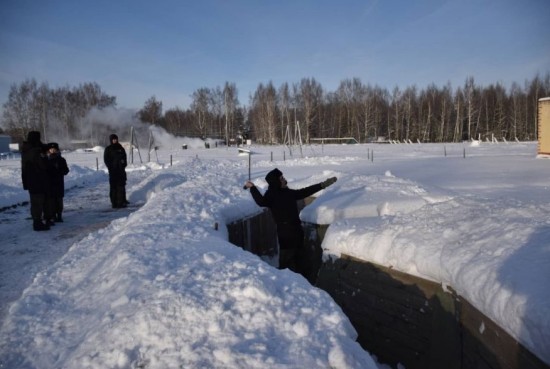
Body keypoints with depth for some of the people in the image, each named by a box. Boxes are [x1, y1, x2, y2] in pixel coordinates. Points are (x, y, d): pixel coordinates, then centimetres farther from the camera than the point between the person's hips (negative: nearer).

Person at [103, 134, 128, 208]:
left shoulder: (120, 148, 13)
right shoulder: (108, 149, 3)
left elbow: (124, 157, 17)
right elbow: (106, 159, 1)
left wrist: (123, 164, 1)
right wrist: (110, 167, -11)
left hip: (121, 169, 3)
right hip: (113, 170, -3)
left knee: (121, 186, 3)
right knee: (113, 187, -3)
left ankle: (121, 201, 9)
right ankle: (114, 202, -2)